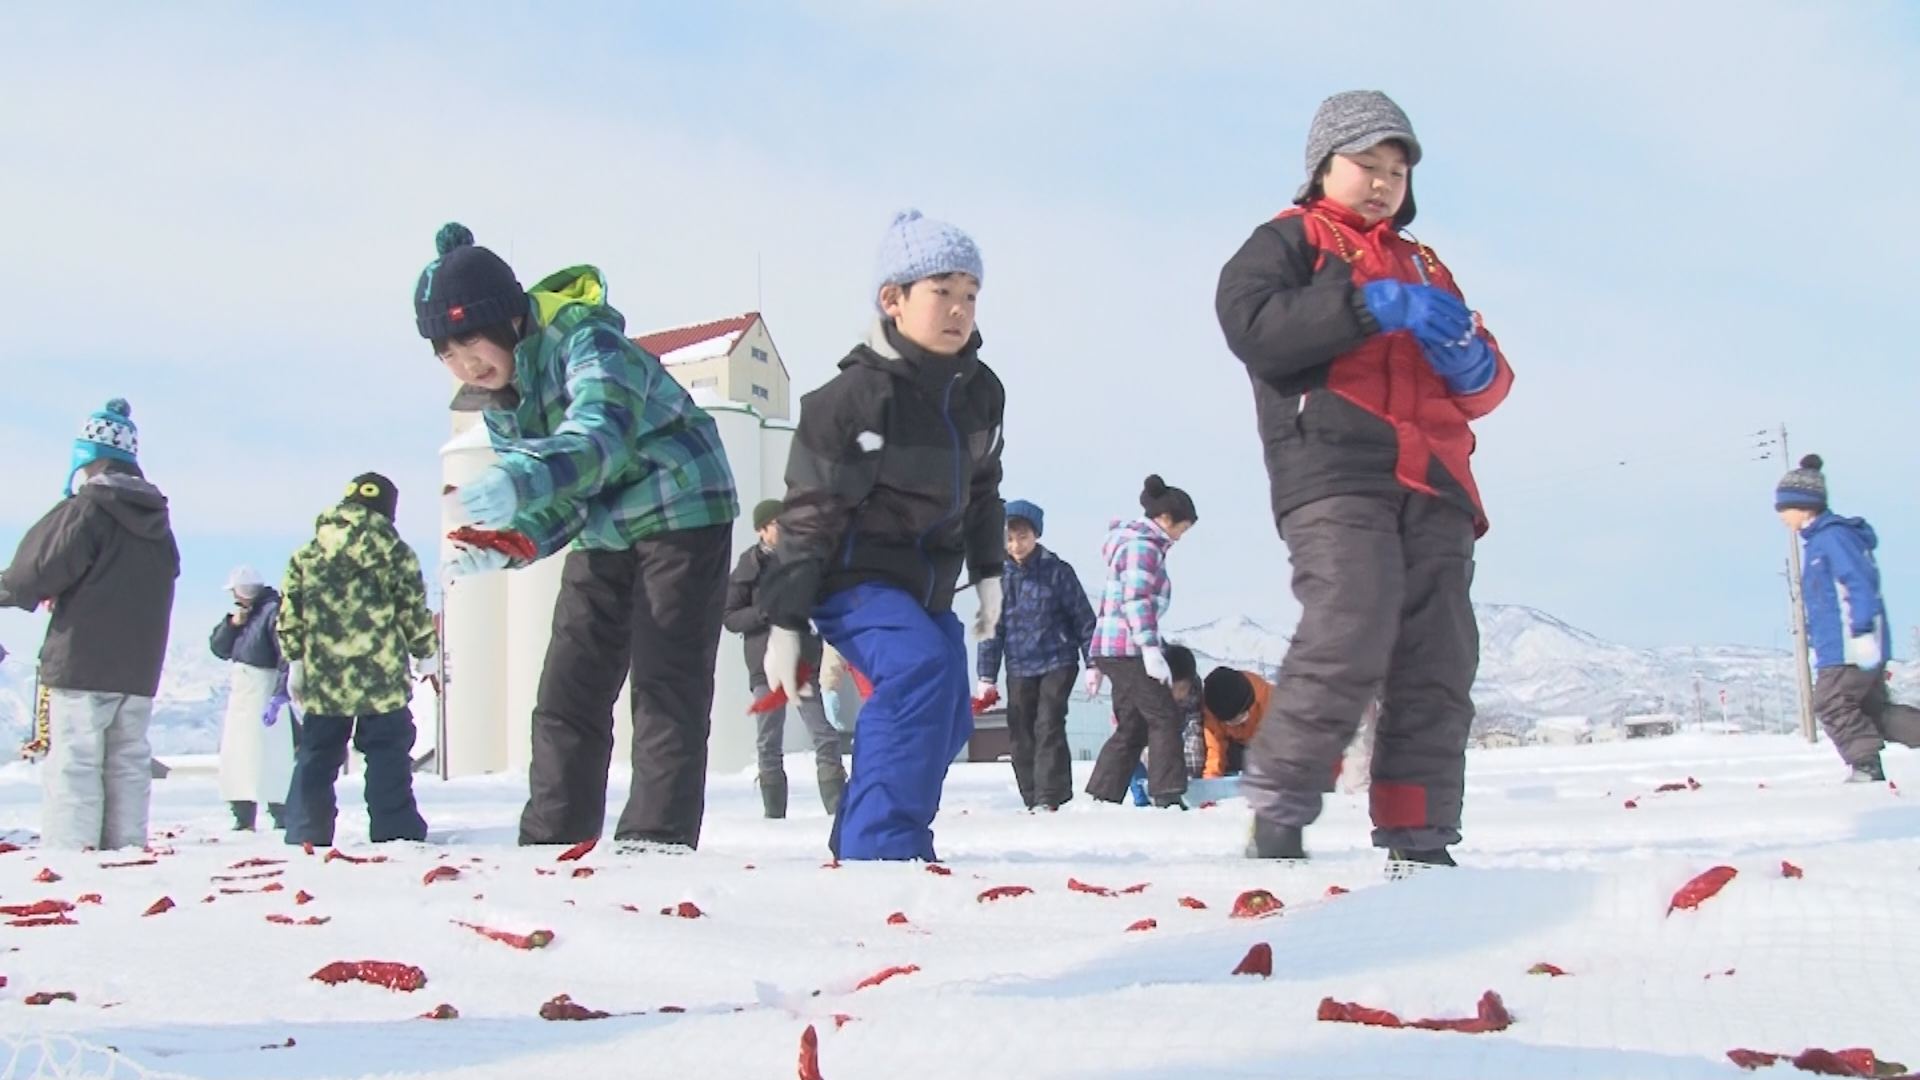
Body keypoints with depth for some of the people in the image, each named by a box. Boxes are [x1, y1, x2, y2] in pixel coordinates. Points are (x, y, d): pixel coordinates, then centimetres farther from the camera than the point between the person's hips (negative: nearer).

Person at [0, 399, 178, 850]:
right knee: (129, 765, 11)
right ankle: (126, 847, 12)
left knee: (73, 763, -6)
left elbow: (38, 571, -13)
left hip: (83, 664, -7)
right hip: (140, 670, 7)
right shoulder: (157, 519, 13)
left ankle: (68, 851, -9)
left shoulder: (87, 509, -11)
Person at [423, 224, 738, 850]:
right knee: (566, 694, 5)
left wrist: (519, 483, -56)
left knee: (665, 685, -11)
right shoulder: (497, 404, 3)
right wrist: (504, 546, -18)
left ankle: (659, 839, -9)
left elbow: (603, 437, -41)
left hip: (683, 512, -8)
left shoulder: (585, 342, -22)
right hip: (602, 535, 8)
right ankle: (550, 841, 12)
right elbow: (556, 506, 3)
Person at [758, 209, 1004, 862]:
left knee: (948, 719, 11)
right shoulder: (855, 396, -20)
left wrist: (988, 574, 16)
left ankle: (859, 838, 31)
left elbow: (982, 488, 18)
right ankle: (885, 842, -29)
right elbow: (809, 513, -17)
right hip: (852, 579, -8)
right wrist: (784, 623, -16)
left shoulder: (981, 392, 1)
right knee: (922, 666, -31)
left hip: (927, 583, 8)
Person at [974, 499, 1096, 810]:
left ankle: (1049, 798, -13)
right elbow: (992, 628, 8)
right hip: (1019, 668, 4)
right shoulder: (1000, 578, 4)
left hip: (1057, 662, -4)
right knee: (1021, 735, 4)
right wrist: (987, 676, 5)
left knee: (1048, 727, -14)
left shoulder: (1057, 571, -4)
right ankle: (1032, 800, 13)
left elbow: (1083, 618, -1)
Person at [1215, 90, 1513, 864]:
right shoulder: (1290, 241, 13)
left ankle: (1418, 838, 5)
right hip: (1335, 478, -6)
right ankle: (1276, 808, -11)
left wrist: (1475, 363, 1)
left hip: (1433, 486, 7)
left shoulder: (1424, 267, 31)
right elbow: (1250, 321, -10)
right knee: (1348, 640, -22)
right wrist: (1374, 306, -15)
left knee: (1439, 665, 0)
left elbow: (1482, 390, 26)